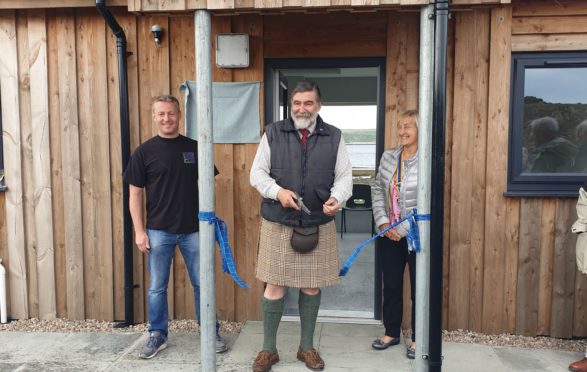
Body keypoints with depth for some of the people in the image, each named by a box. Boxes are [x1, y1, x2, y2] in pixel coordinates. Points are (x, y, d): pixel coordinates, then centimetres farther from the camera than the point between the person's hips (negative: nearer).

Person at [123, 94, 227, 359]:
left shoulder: (194, 148, 3)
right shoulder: (144, 152, -2)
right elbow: (135, 193, -1)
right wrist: (139, 231, -6)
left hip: (193, 229, 1)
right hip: (158, 231, -1)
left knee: (202, 284, 9)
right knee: (157, 287, 10)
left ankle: (210, 332, 25)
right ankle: (157, 335, 28)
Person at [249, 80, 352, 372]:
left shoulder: (333, 137, 6)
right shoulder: (273, 133, 3)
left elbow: (344, 176, 5)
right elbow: (257, 173, 2)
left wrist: (336, 198, -15)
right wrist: (278, 191, -17)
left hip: (319, 225, 2)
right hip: (278, 224, -1)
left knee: (312, 286, 11)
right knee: (274, 286, 5)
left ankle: (306, 346, 30)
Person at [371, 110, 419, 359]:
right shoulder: (388, 156, 4)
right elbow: (378, 190, 6)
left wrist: (401, 230, -16)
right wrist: (383, 222, -5)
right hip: (389, 234, 5)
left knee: (419, 288, 8)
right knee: (391, 285, 15)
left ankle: (418, 339, 26)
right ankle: (391, 333, 32)